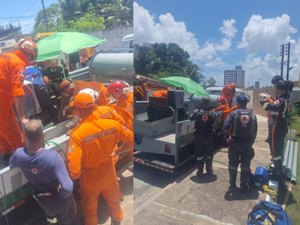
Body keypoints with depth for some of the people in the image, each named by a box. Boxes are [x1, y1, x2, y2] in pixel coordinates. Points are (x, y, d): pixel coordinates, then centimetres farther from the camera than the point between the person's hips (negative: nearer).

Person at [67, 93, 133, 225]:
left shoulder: (77, 134, -31)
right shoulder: (112, 124, -20)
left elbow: (74, 171, -33)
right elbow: (132, 140, -9)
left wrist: (75, 175, -10)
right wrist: (116, 152, -1)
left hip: (90, 179, -4)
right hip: (109, 174, 4)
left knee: (90, 210, 25)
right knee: (114, 201, 33)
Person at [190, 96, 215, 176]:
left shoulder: (196, 111, -14)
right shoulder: (211, 113, -12)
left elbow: (191, 118, 1)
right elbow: (213, 122, -3)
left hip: (199, 135, 0)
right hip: (209, 136, 1)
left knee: (199, 154, 9)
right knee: (209, 154, 16)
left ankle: (200, 171, 14)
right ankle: (209, 170, 26)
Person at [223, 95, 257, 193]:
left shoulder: (233, 113, -9)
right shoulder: (252, 114, 2)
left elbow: (225, 127, -19)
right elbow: (255, 131, 5)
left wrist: (228, 136, 0)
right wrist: (251, 142, 16)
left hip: (235, 143, -2)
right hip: (247, 144, 2)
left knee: (233, 165, 11)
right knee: (245, 166, 11)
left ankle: (232, 184, 20)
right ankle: (244, 186, 17)